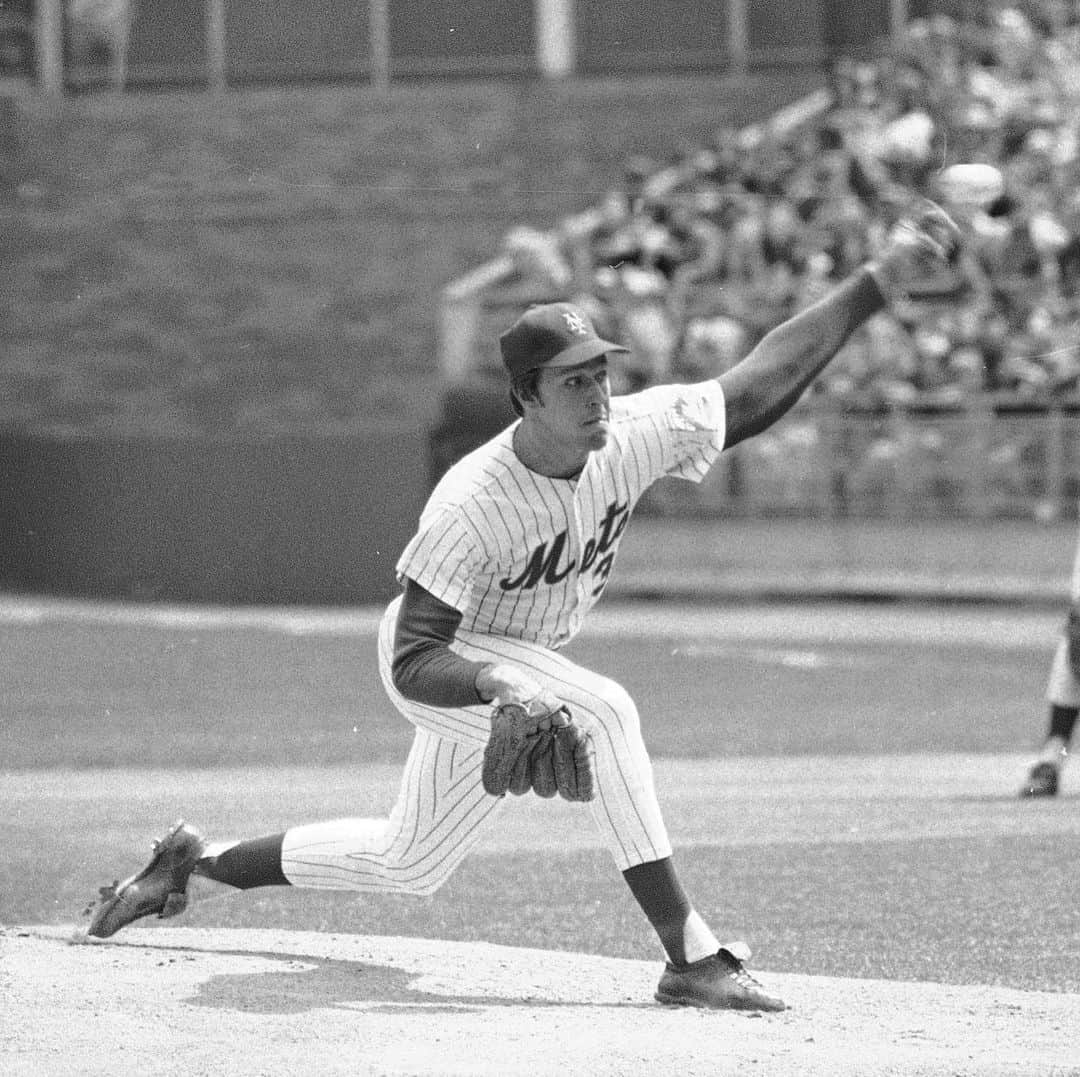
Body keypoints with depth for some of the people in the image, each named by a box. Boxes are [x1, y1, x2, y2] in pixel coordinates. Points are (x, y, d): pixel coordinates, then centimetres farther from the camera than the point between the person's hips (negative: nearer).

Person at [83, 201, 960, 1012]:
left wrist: (881, 278, -19)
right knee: (602, 709, -33)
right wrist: (492, 685, -53)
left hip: (519, 665, 7)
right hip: (444, 662, -7)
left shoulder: (638, 433, -21)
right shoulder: (470, 506, -34)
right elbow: (417, 661, -32)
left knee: (407, 867, 20)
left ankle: (198, 866, 38)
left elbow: (765, 380, -15)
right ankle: (690, 956, -34)